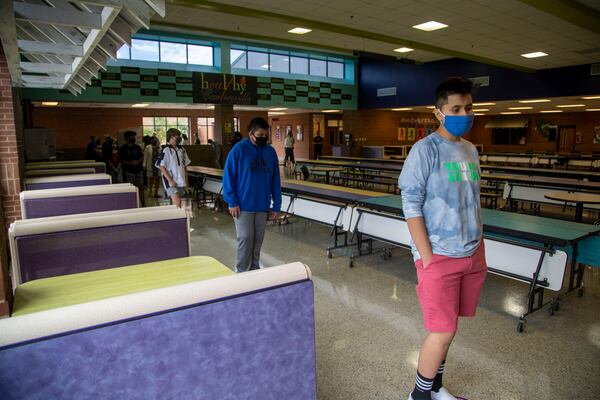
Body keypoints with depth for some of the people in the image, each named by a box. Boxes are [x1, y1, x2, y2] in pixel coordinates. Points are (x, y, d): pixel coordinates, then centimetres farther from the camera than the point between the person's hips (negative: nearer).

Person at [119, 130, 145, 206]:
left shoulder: (137, 147, 12)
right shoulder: (123, 148, -2)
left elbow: (142, 156, 16)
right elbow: (120, 160, -6)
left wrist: (139, 161, -5)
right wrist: (130, 163, -16)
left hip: (139, 170, 4)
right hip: (129, 171, -4)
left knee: (140, 187, 6)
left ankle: (143, 203, 11)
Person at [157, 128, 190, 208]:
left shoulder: (182, 150, 10)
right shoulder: (166, 150, -9)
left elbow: (185, 166, 17)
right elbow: (162, 167, -11)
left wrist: (186, 180, 12)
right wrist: (170, 180, -16)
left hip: (181, 181, 6)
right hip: (171, 182, -6)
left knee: (176, 204, 12)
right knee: (177, 203, -16)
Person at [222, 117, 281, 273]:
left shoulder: (271, 152, 5)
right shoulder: (239, 149, -7)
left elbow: (275, 181, 7)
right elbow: (228, 176, -6)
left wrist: (276, 205, 4)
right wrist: (232, 202, -11)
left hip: (263, 206, 4)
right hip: (243, 206, -4)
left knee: (258, 240, 11)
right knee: (245, 239, -2)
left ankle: (254, 270, 26)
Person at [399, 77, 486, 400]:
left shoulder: (471, 150, 10)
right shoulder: (426, 149, -11)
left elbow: (473, 203, 17)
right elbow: (411, 204, -14)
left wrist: (479, 249, 11)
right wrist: (427, 258, -16)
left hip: (472, 255, 6)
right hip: (439, 256, -6)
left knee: (443, 328, 15)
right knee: (444, 331, -1)